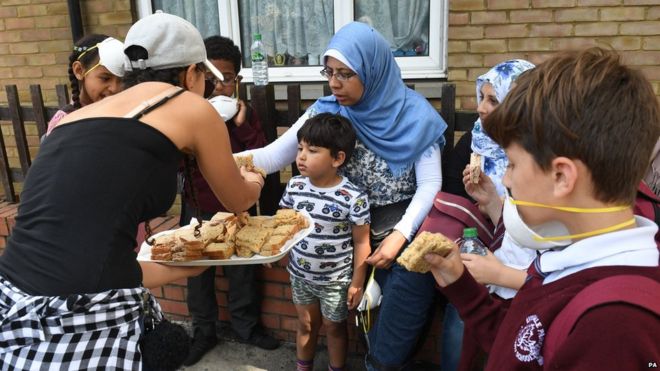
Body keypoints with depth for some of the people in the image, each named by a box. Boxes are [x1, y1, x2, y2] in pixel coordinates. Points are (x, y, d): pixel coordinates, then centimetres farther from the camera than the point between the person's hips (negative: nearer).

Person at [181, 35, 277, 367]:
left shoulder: (244, 113, -2)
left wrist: (242, 125, -20)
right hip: (198, 209, 0)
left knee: (242, 271, 15)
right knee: (199, 274, 14)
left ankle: (246, 325, 34)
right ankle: (203, 331, 33)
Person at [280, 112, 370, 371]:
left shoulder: (353, 197, -23)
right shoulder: (294, 186, -8)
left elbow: (361, 243, -15)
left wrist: (357, 283, -11)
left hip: (336, 280, -4)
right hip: (300, 275, 4)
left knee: (334, 328, 19)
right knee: (306, 324, 25)